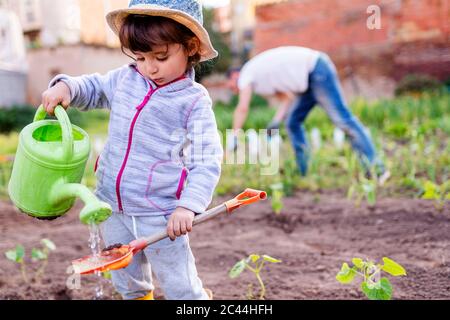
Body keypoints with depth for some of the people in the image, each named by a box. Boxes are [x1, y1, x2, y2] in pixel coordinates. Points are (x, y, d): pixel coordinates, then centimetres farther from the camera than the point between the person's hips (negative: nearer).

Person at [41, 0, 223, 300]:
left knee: (180, 286, 6)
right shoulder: (125, 79, 2)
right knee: (127, 280, 25)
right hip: (112, 204, 6)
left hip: (160, 213, -5)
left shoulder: (194, 101, -13)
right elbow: (94, 88, 21)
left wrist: (188, 206, -28)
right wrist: (65, 86, -1)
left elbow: (207, 161, -16)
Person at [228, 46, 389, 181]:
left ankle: (375, 166, -20)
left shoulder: (246, 74, 0)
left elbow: (242, 108, -9)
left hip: (317, 70, -10)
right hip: (310, 79, 10)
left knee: (342, 118, -17)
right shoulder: (262, 72, 23)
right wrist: (276, 122, 2)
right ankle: (304, 172, 10)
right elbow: (287, 98, 12)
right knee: (292, 123, 8)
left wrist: (234, 137, -4)